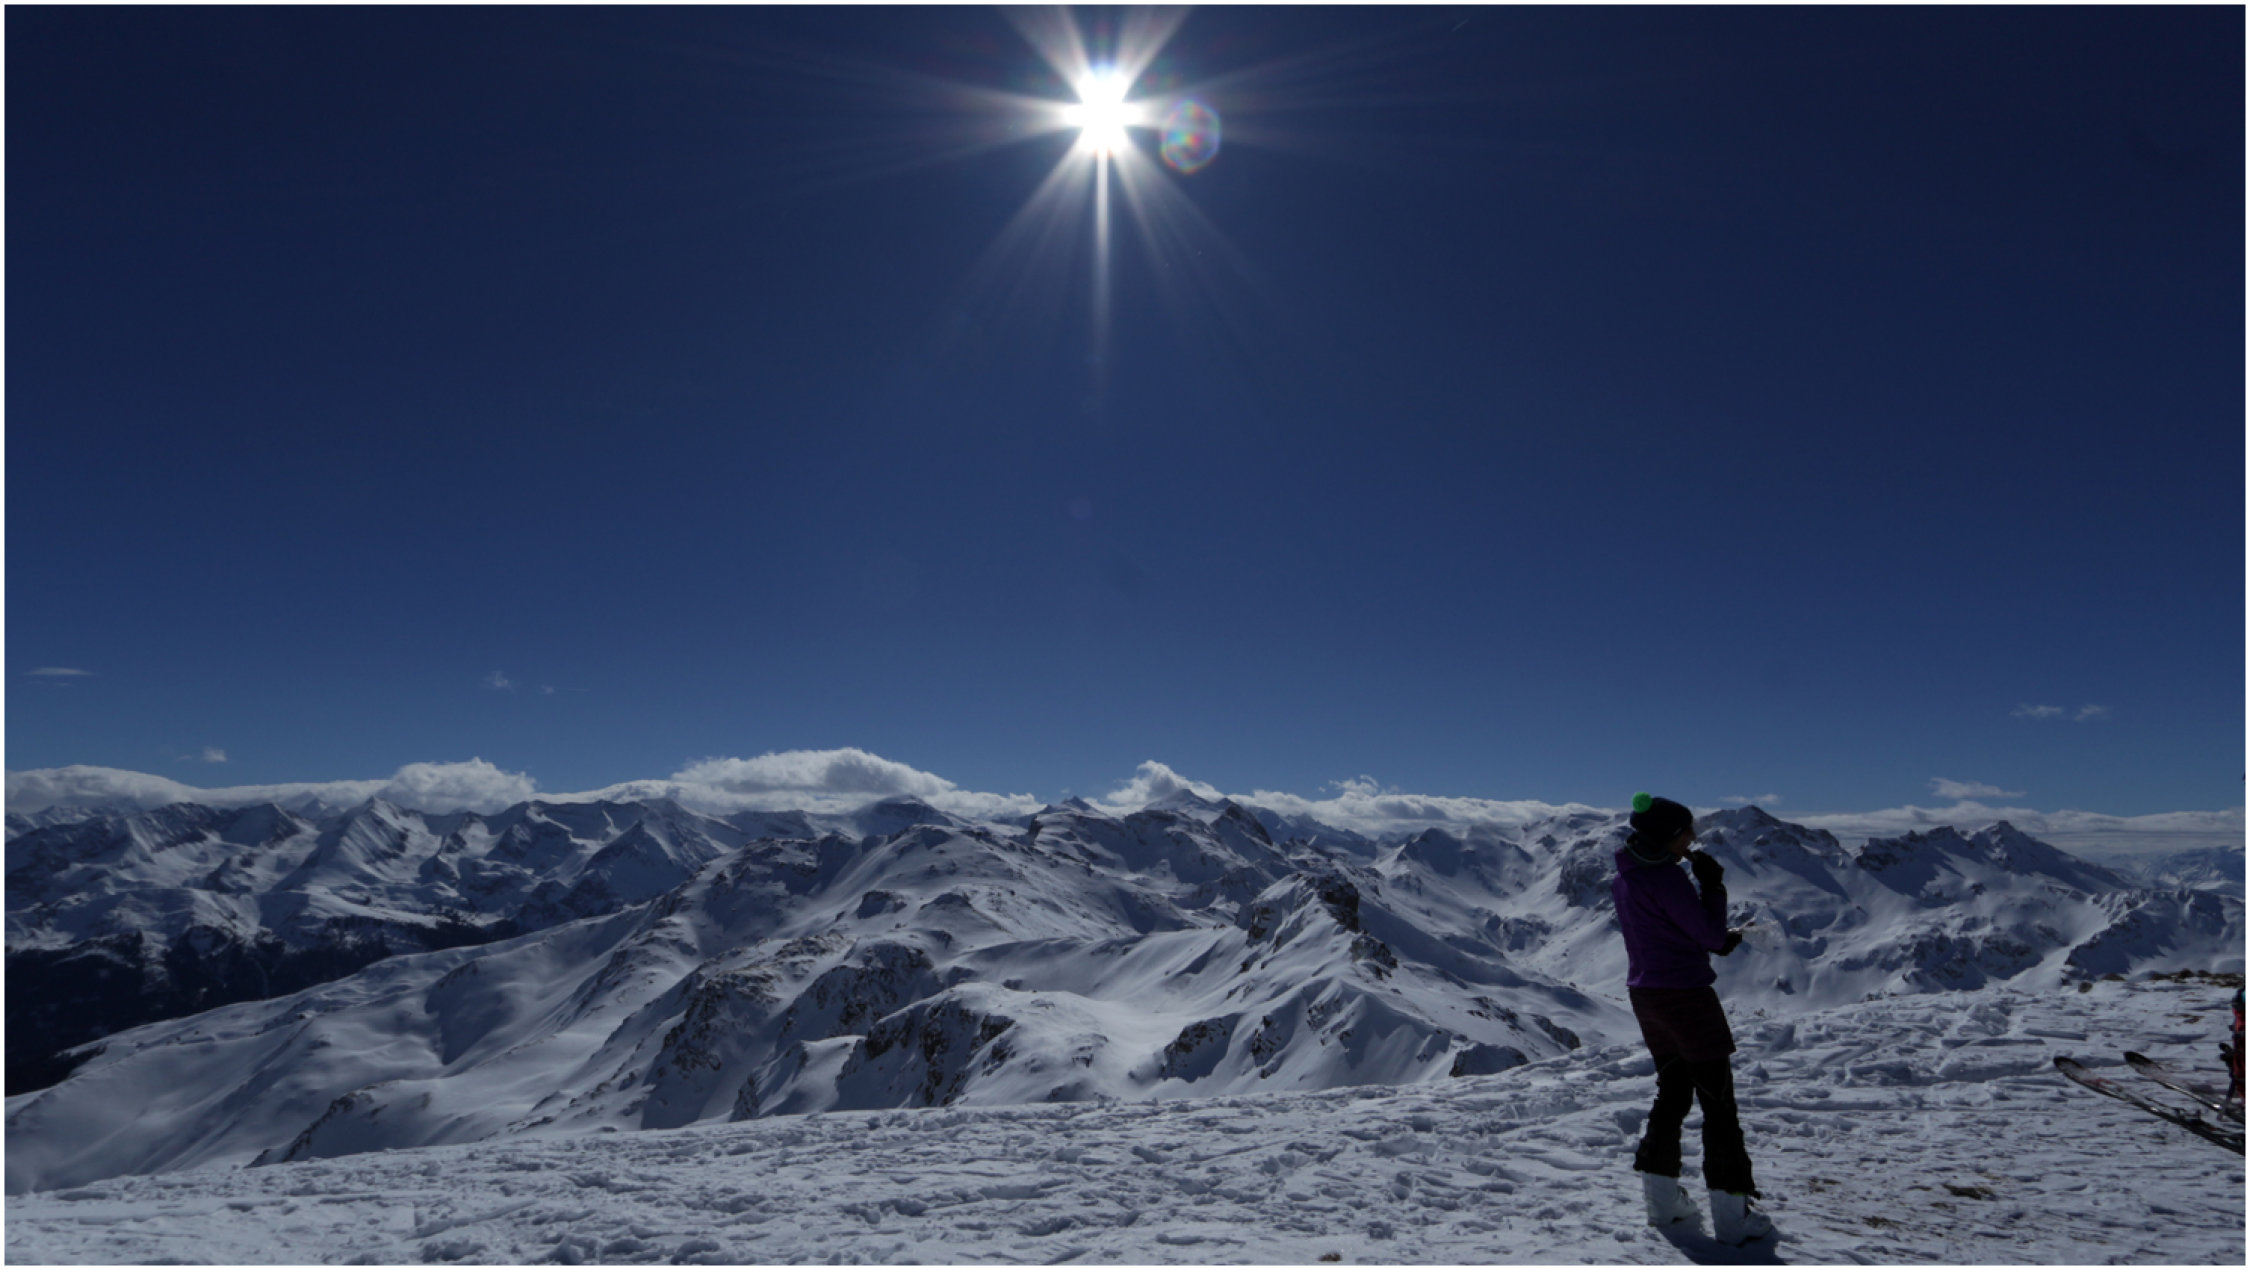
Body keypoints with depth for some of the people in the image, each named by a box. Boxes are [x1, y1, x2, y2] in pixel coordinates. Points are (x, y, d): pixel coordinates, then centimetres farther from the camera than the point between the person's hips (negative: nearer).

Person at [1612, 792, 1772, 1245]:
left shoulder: (1625, 877, 7)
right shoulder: (1664, 877, -21)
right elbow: (1711, 935, -15)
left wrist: (1719, 939, 12)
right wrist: (1713, 885, -5)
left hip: (1646, 995, 8)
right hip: (1685, 995, -8)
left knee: (1672, 1094, 19)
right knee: (1718, 1102, 3)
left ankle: (1661, 1199, 23)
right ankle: (1731, 1215, 8)